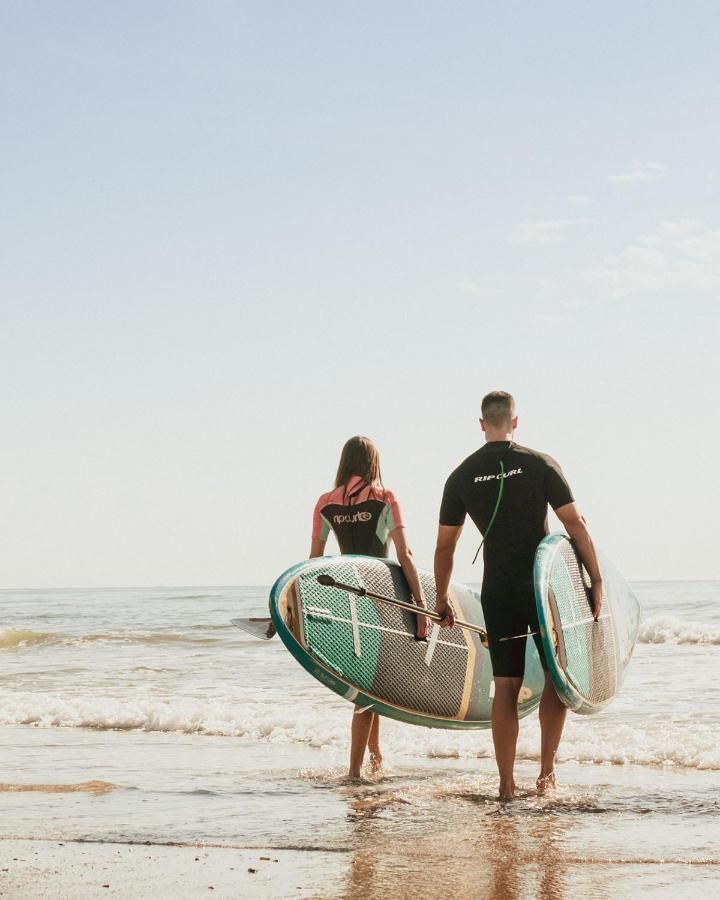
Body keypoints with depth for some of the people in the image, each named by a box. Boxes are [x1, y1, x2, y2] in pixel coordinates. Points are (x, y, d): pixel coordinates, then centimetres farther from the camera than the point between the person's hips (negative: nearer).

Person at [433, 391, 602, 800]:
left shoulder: (462, 476, 4)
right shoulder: (540, 464, -4)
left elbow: (444, 545, 7)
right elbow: (576, 524, -8)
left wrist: (442, 599, 18)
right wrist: (597, 581, -3)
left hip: (497, 592, 2)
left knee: (506, 686, 7)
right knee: (558, 676, 12)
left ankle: (507, 783, 7)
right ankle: (547, 771, 6)